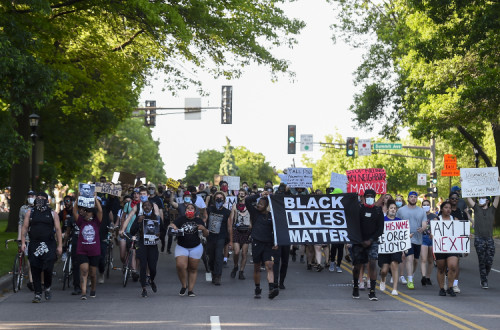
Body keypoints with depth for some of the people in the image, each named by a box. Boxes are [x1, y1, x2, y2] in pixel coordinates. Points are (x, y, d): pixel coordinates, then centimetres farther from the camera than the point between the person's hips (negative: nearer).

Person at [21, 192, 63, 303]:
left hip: (49, 245, -2)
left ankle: (47, 288, 14)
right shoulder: (30, 213, 12)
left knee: (48, 268, -12)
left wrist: (60, 245, 0)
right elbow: (25, 228, 10)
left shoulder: (53, 214, 9)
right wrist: (23, 242, 0)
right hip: (34, 245, 2)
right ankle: (37, 294, 7)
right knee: (35, 271, 0)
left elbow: (58, 230, 6)